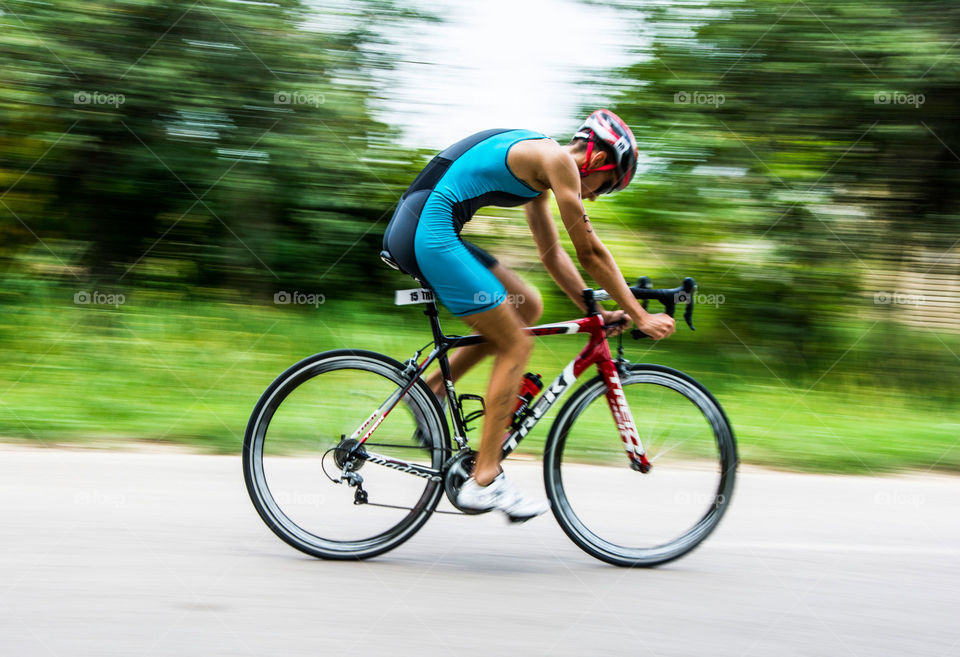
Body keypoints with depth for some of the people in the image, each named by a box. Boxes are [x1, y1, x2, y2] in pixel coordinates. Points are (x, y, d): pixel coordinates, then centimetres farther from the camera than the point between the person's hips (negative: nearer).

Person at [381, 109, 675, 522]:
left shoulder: (540, 165, 21)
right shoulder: (557, 159, -7)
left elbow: (552, 254, 27)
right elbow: (590, 252, -6)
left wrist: (595, 310, 25)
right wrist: (641, 316, 1)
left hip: (417, 231, 10)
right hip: (430, 235, -10)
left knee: (527, 308, 16)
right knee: (515, 346, -3)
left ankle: (431, 390, 14)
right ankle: (484, 482, -3)